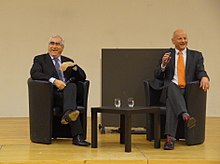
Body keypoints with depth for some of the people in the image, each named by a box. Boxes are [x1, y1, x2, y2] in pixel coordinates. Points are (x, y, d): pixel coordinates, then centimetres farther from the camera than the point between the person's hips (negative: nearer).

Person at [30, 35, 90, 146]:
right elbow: (34, 74, -8)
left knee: (71, 85, -32)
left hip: (68, 92, 3)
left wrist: (73, 65, -6)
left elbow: (82, 77, 14)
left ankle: (68, 114, -54)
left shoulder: (67, 61, 25)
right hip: (51, 94, -3)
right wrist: (53, 80, -22)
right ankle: (77, 136, -44)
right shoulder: (40, 59, 15)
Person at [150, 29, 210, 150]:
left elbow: (200, 71, 6)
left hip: (188, 91, 0)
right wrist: (163, 65, -7)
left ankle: (170, 138, -47)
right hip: (170, 90, 0)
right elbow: (157, 76, 15)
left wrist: (204, 77, -20)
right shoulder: (167, 55, 20)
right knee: (171, 86, -38)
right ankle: (186, 116, -59)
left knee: (171, 102, -34)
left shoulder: (196, 55, 20)